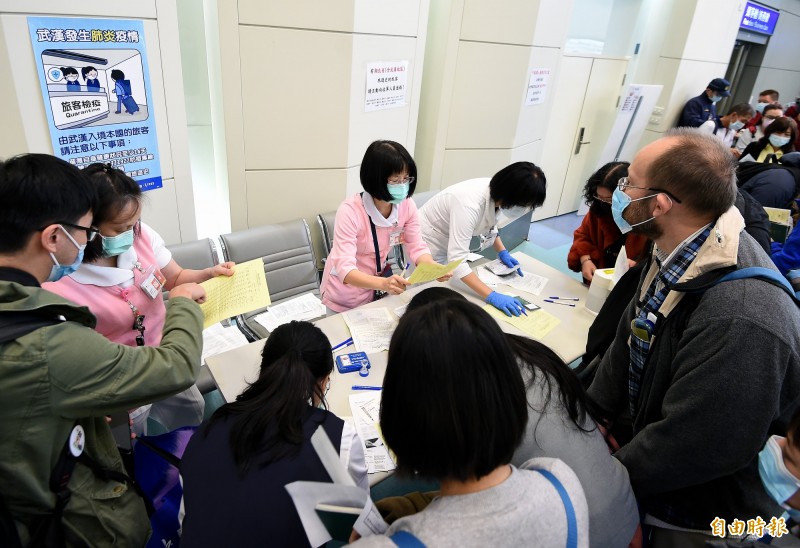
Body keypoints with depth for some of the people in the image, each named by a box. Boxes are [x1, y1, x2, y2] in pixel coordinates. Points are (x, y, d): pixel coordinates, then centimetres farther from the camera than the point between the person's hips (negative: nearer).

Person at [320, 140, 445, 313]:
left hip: (377, 288, 5)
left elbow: (417, 247, -9)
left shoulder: (407, 205, -15)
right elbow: (345, 269, -36)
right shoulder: (350, 211, -30)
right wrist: (383, 283, -54)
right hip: (346, 295, -4)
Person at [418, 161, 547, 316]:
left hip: (448, 244, 7)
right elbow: (457, 261, -41)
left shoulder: (496, 193, -13)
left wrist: (503, 252, -2)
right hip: (427, 244, -7)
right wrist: (492, 296, -43)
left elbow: (489, 224, 10)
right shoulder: (470, 204, -38)